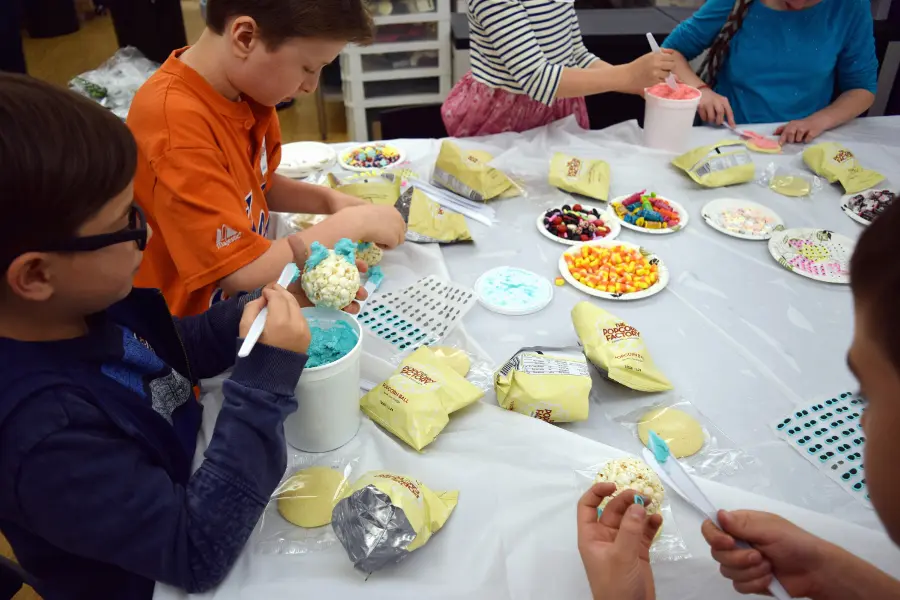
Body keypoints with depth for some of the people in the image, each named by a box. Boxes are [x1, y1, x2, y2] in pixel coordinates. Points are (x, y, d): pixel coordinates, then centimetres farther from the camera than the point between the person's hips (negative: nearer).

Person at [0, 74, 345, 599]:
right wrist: (268, 377, -35)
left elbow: (178, 350, 5)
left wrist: (262, 310, -14)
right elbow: (202, 555, -33)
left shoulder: (84, 301, -14)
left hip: (194, 476, 6)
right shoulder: (43, 429, -37)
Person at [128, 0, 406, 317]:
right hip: (191, 329, -7)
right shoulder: (176, 127, -27)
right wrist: (352, 223, -17)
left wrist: (329, 201, -3)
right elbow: (242, 273, -26)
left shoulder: (245, 88, -3)